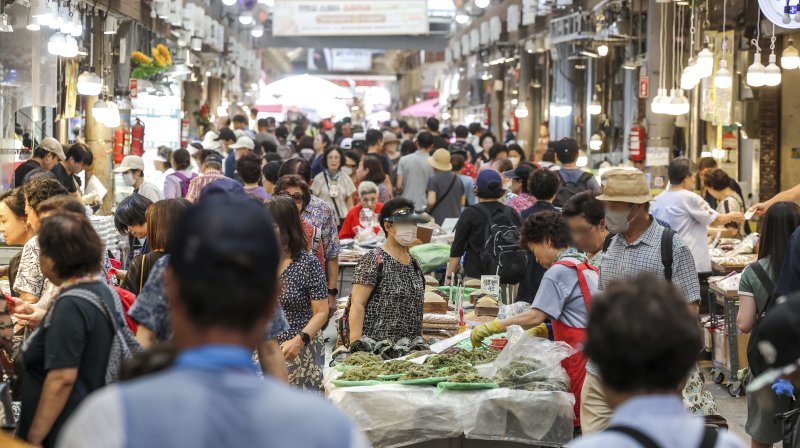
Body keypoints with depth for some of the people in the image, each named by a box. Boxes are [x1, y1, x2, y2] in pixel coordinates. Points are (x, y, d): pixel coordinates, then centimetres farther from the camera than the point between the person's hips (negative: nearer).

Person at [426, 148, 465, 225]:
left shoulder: (434, 179, -7)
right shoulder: (457, 179, 12)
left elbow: (431, 201, -17)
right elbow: (462, 202, 15)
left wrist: (428, 210, 2)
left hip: (438, 220, -5)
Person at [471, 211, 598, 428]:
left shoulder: (560, 270, -11)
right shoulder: (587, 267, 17)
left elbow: (535, 316, -17)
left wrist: (491, 327, -12)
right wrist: (543, 331, 17)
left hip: (578, 359, -9)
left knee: (575, 417, -7)